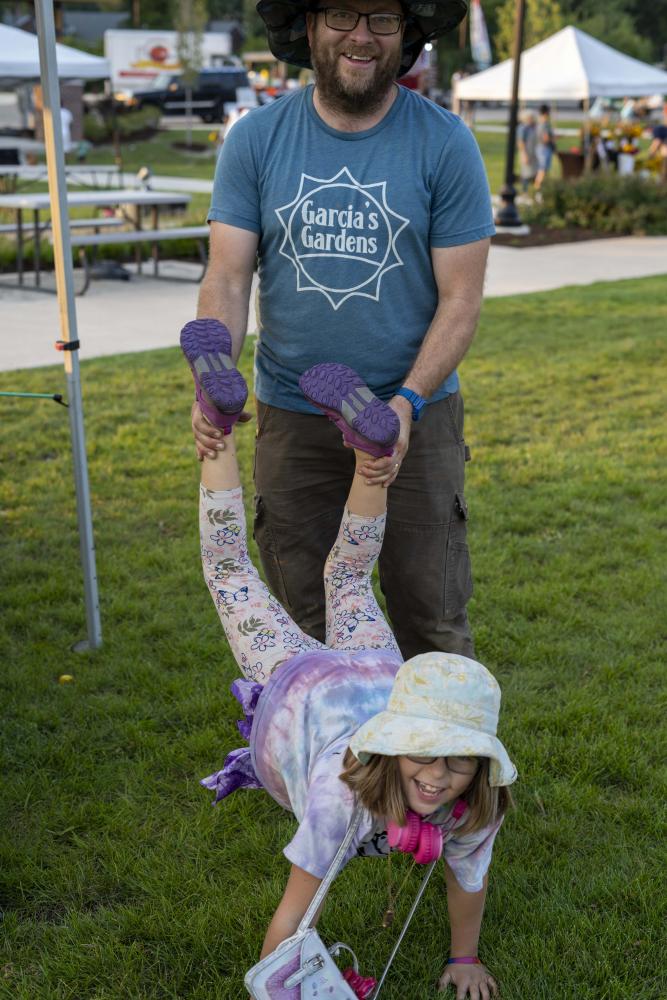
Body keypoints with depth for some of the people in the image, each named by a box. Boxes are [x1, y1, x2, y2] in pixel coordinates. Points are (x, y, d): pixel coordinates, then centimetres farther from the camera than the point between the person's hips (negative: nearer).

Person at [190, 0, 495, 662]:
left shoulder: (445, 144, -6)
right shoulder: (255, 139, -1)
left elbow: (460, 298, -7)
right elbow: (227, 279, -5)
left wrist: (406, 403, -22)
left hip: (415, 414, -1)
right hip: (291, 419, 2)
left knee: (432, 620, 5)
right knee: (303, 624, 11)